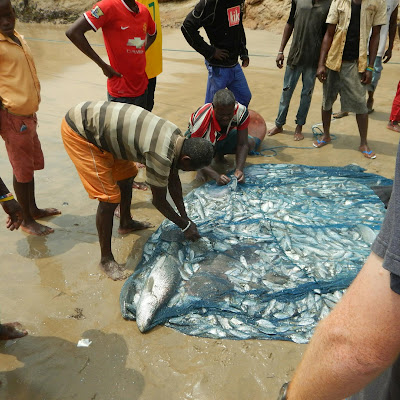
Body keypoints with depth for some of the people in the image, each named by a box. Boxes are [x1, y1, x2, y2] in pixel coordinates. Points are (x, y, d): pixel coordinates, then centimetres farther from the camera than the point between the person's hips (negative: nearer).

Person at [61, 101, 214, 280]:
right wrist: (186, 226, -1)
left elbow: (173, 180, 11)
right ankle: (106, 258, 9)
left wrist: (185, 217, 14)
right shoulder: (161, 155, -29)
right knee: (109, 198, -10)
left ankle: (126, 223, 46)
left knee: (125, 176, 21)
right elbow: (159, 201, -15)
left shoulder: (177, 137, -1)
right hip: (77, 131, -9)